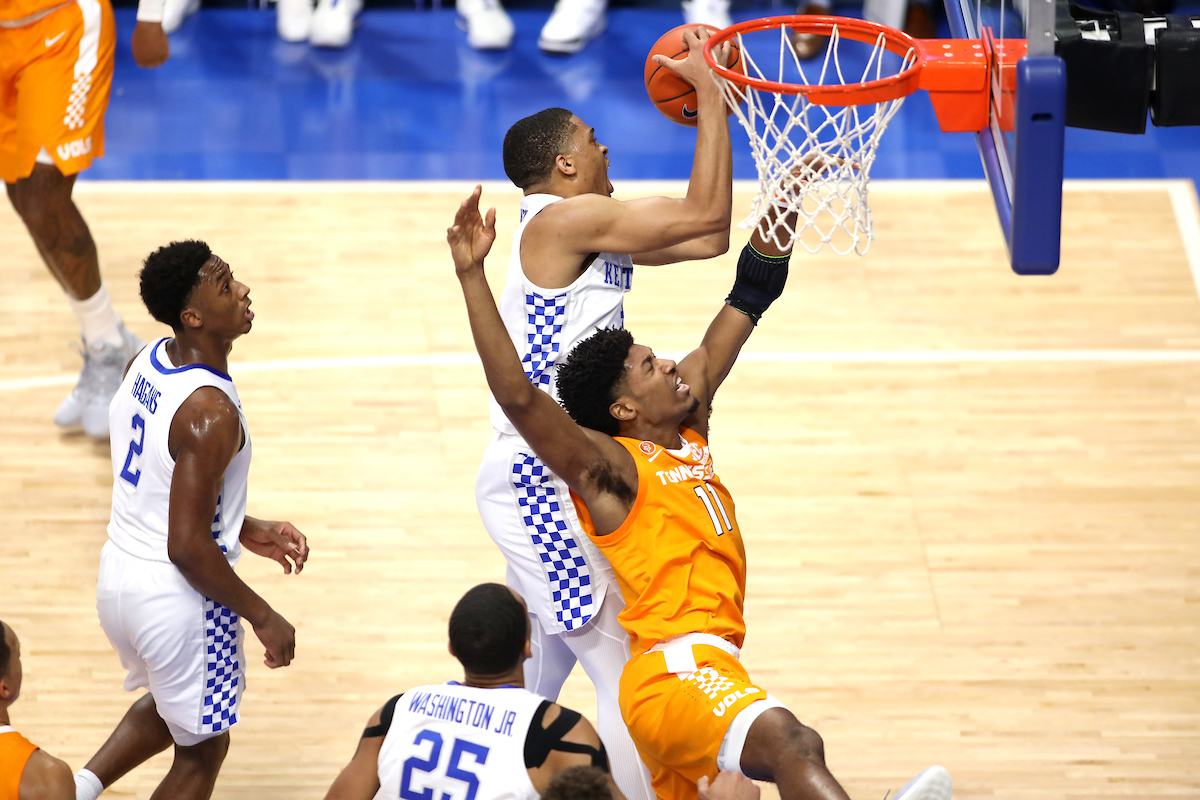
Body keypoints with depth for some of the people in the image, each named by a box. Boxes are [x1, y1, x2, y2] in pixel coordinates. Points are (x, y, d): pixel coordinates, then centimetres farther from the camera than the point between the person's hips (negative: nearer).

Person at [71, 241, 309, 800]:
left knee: (171, 704, 34)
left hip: (118, 579, 8)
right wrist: (262, 618, -14)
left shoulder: (145, 365, 1)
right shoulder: (210, 413, -26)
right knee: (202, 751, 14)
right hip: (177, 600, -8)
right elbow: (187, 547, -25)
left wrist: (244, 531, 17)